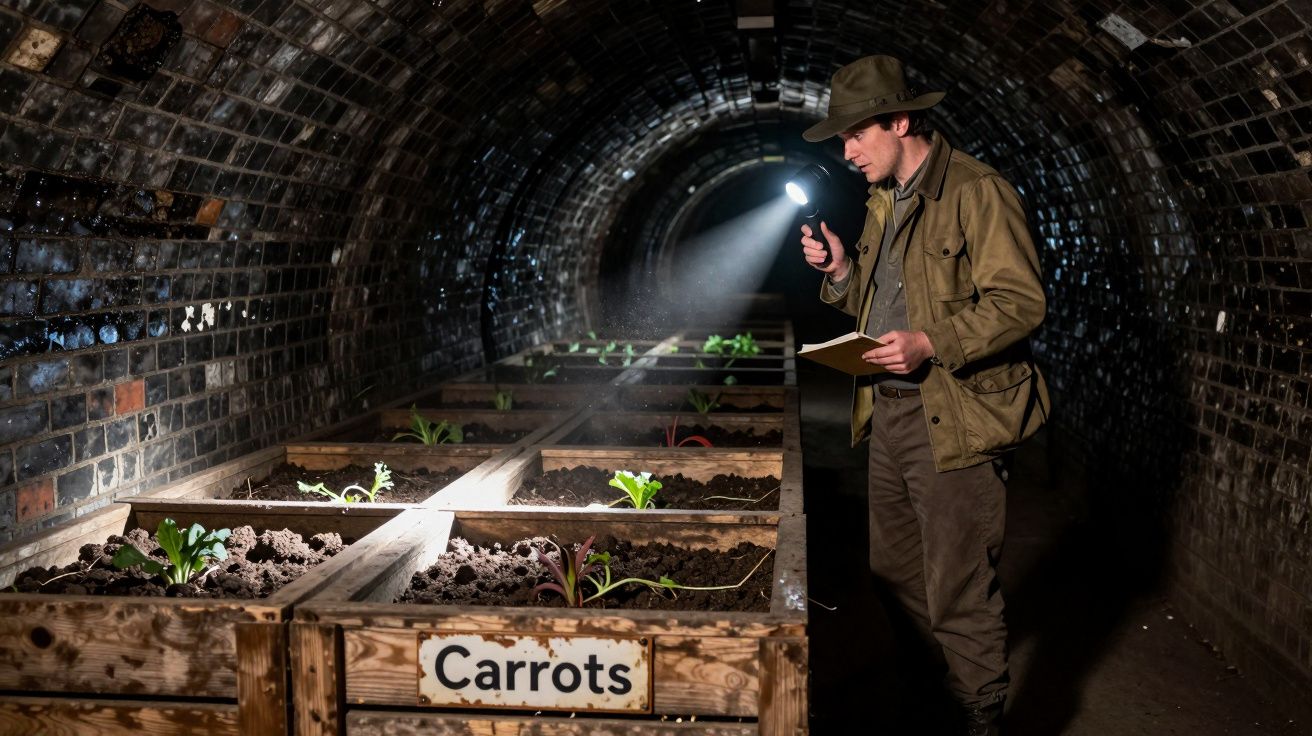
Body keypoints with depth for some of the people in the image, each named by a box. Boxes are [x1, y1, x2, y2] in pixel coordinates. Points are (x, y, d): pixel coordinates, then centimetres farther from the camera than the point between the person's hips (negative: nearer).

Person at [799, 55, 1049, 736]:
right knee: (892, 564, 19)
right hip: (888, 412, 9)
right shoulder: (883, 202, 16)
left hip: (952, 420, -9)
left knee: (958, 591, -2)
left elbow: (1020, 302, -16)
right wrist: (841, 270, 4)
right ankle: (951, 675, 39)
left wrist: (930, 344, -25)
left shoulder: (977, 192, -11)